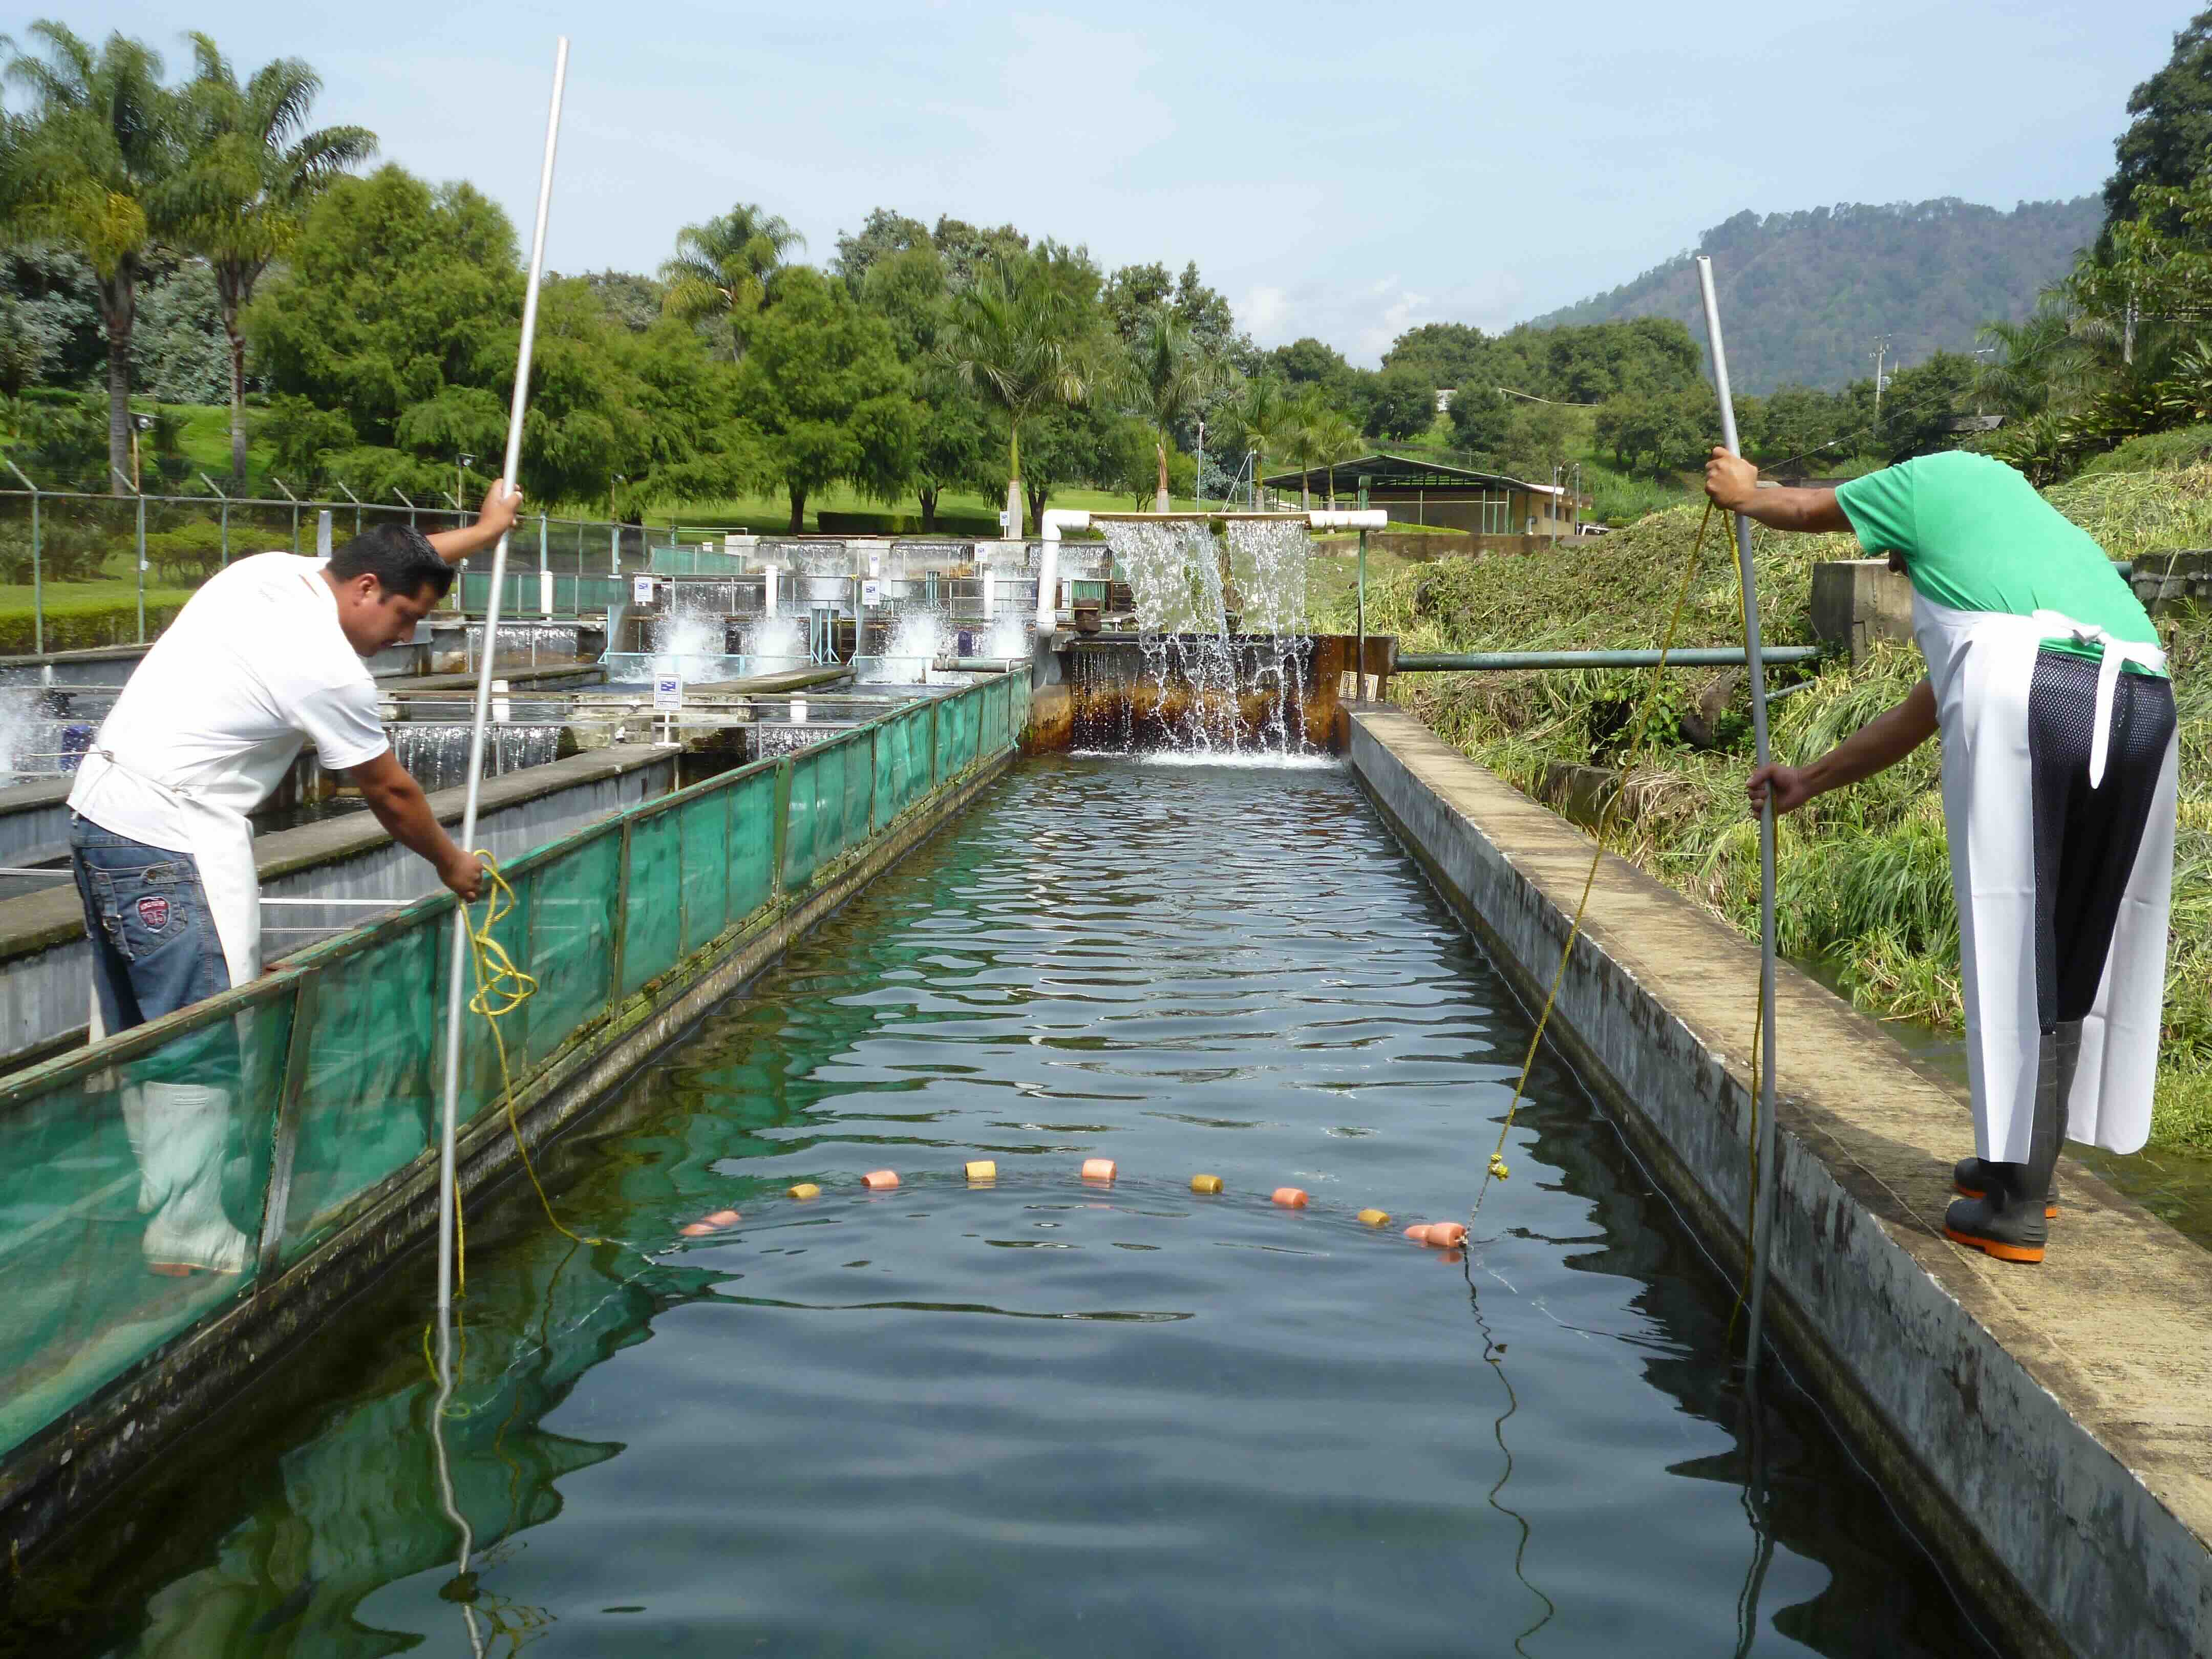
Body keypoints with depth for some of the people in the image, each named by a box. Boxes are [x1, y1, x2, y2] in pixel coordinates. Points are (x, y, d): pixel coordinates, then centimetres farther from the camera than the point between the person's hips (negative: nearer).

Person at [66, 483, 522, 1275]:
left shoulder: (276, 569, 8)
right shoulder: (328, 668, -16)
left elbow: (400, 556, 28)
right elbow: (392, 794, -4)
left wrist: (485, 528, 39)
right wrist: (450, 864, 13)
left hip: (100, 803, 10)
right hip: (172, 837, -10)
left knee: (139, 1024, 15)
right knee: (200, 1044, -6)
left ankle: (149, 1200, 24)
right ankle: (185, 1237, -1)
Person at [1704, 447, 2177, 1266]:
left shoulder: (1943, 478, 21)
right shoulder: (2047, 535, 40)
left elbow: (1809, 509, 35)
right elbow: (1920, 716, 43)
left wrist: (1743, 492, 57)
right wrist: (1811, 780, 51)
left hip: (2022, 688, -7)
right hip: (2143, 706, 7)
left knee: (2009, 946, -1)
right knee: (2074, 954, 16)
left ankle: (2015, 1206, 4)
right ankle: (2022, 1168, 28)